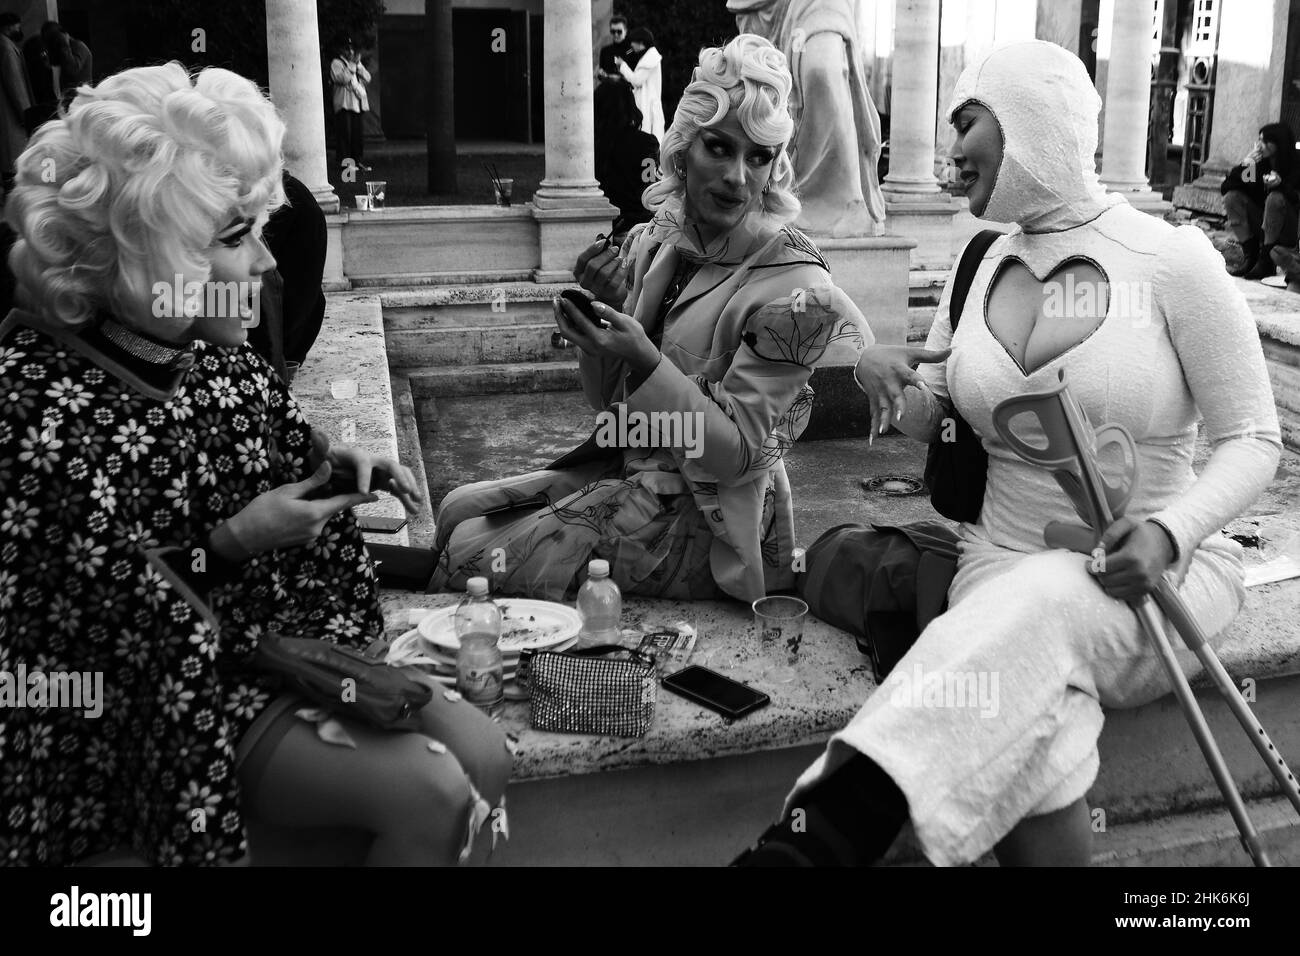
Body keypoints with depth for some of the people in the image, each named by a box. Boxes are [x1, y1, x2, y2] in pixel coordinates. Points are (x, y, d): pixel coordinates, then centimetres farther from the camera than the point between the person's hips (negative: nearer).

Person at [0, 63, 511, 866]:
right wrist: (229, 545, -25)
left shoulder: (211, 352, -2)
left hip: (280, 634, 7)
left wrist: (328, 465, -5)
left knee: (484, 758, -4)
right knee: (430, 793, -20)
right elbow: (106, 622, -20)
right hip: (164, 701, -7)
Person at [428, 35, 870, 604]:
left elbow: (737, 453, -19)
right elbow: (609, 404, 7)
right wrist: (603, 315, -13)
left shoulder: (794, 288, -19)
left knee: (473, 553, -9)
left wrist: (641, 359, -31)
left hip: (704, 520, -6)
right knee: (460, 508, 0)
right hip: (628, 468, 7)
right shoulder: (649, 244, 1)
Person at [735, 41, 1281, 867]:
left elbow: (1253, 438, -3)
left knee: (1040, 609, -39)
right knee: (1025, 737, -32)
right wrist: (886, 377, -9)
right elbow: (924, 420, 17)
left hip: (1155, 574, -3)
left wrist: (1169, 531, -24)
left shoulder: (1172, 259, -6)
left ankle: (808, 841, -44)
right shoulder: (981, 267, 9)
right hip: (1007, 561, 4)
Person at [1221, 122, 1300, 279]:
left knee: (1276, 198, -30)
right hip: (1261, 227, 5)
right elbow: (1225, 188, -4)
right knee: (1232, 197, -11)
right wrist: (1245, 165, -16)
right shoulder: (1259, 163, 0)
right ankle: (1250, 256, -13)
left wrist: (1279, 184, -38)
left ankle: (1266, 261, -24)